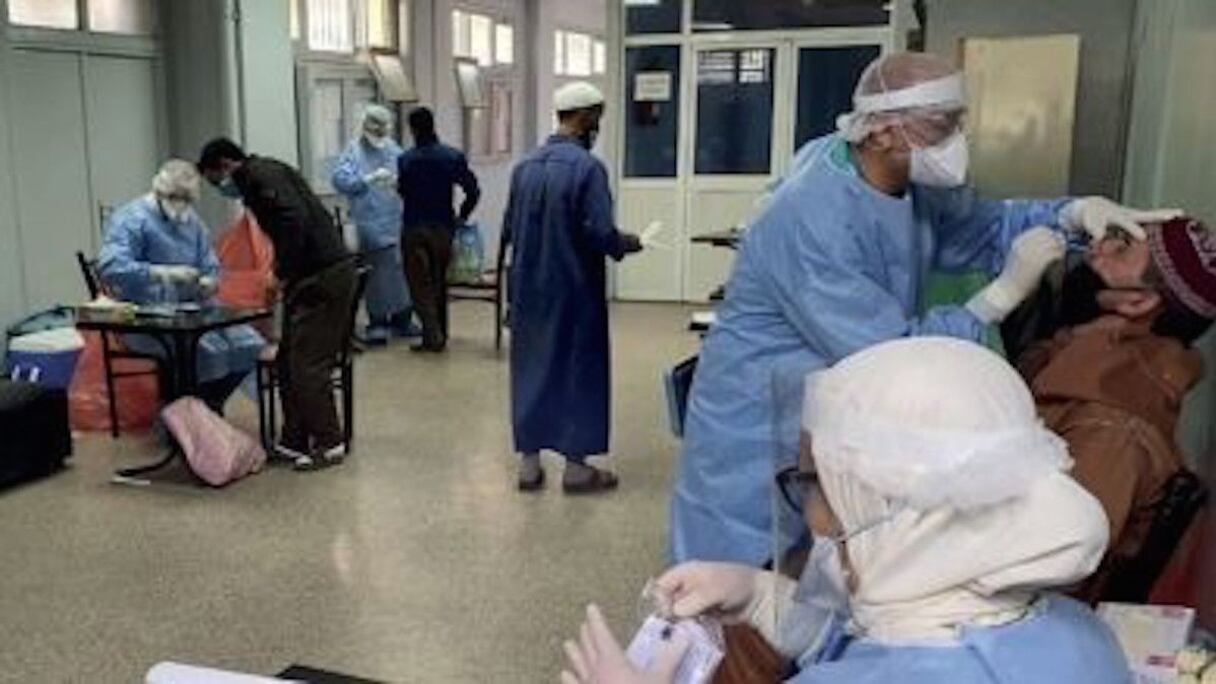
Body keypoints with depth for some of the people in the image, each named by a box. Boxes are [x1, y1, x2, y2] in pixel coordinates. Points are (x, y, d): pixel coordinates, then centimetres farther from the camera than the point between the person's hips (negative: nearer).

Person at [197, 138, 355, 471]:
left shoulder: (262, 175, -8)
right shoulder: (261, 175, 22)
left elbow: (296, 219, -22)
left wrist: (283, 273, -14)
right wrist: (282, 275, 18)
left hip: (324, 276, -10)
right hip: (312, 276, 10)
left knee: (308, 364, -5)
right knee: (289, 362, 12)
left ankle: (329, 444, 4)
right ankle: (295, 441, 18)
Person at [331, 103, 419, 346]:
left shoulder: (394, 149, 12)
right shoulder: (354, 151, -2)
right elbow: (339, 179, -14)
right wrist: (370, 178, -23)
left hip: (397, 222, 4)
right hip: (371, 224, -4)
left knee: (402, 270, 8)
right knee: (377, 273, -2)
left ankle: (402, 318, 20)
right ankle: (377, 323, 7)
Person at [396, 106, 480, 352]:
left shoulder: (405, 160, -11)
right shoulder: (453, 156, -6)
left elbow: (403, 192, 1)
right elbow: (473, 190, -7)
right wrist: (462, 216, 7)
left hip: (414, 229, -2)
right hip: (443, 227, 3)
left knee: (420, 284, 4)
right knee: (439, 281, 16)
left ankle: (433, 336, -6)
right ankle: (439, 334, 23)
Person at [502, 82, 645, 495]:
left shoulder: (524, 166, 4)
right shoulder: (587, 166, -15)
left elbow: (509, 229, 10)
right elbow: (600, 234, -19)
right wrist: (626, 244, 1)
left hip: (529, 288, 6)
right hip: (573, 289, -6)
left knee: (531, 369, 13)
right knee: (578, 372, 6)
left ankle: (529, 463, 19)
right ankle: (576, 467, 14)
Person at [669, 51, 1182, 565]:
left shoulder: (903, 177, -3)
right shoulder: (811, 223, -30)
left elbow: (979, 226, 11)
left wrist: (1075, 214, -7)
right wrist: (1005, 292, -24)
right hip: (760, 430, -8)